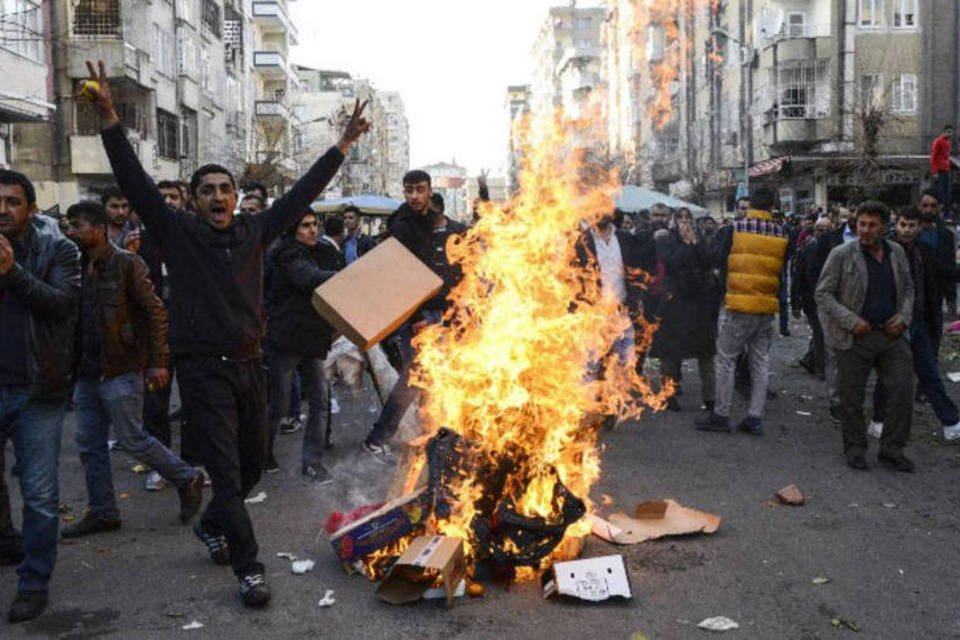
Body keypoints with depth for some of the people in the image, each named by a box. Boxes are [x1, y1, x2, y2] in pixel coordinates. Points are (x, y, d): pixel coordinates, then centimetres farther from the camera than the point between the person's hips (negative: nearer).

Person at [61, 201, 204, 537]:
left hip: (121, 371, -7)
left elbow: (154, 312, -11)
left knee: (132, 439, -3)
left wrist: (158, 361, -15)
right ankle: (102, 512, 22)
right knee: (89, 444, 10)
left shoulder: (126, 263, -10)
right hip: (87, 372, 7)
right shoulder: (77, 267, 9)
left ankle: (188, 479, 16)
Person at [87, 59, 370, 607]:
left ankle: (212, 525, 44)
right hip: (205, 370, -5)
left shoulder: (254, 231, 6)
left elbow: (303, 193, 9)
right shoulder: (179, 233, -2)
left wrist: (343, 146, 8)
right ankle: (248, 567, 6)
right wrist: (110, 120, -21)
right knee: (226, 473, -5)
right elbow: (136, 182, -11)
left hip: (248, 365, 5)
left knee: (253, 464, 18)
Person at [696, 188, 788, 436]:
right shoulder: (782, 236, 2)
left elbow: (717, 259, 0)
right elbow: (784, 271, 10)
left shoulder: (733, 230, -9)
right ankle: (755, 417, 12)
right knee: (761, 362, 10)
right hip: (768, 307, 4)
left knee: (726, 360, 5)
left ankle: (721, 415, 8)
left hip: (737, 306, -4)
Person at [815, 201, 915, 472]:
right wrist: (851, 321, -16)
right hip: (854, 338, -4)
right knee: (851, 398, 4)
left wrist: (903, 316, -1)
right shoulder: (841, 254, -8)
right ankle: (855, 449, 21)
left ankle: (892, 449, 18)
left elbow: (908, 289, 17)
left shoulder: (897, 253, 6)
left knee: (902, 391, 3)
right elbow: (823, 294, -7)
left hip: (891, 335, 4)